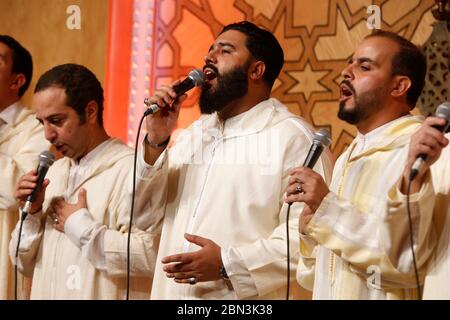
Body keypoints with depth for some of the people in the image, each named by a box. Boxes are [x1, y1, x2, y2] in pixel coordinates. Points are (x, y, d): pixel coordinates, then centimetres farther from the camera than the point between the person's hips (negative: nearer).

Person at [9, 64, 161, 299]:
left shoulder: (132, 170, -15)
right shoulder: (54, 172, 10)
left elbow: (149, 256, -27)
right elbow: (26, 265, 12)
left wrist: (80, 226, -17)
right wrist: (32, 214, -5)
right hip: (46, 292, 7)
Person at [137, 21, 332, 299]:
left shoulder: (293, 137, -10)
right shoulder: (193, 135, 14)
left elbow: (310, 236, -20)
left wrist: (228, 263, -25)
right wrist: (156, 142, -3)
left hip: (244, 297, -7)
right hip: (173, 291, 7)